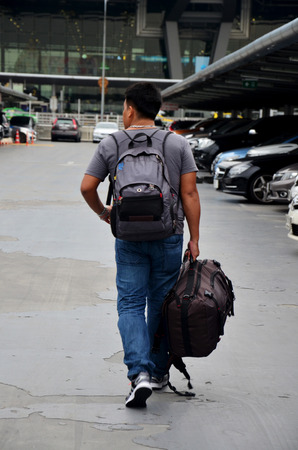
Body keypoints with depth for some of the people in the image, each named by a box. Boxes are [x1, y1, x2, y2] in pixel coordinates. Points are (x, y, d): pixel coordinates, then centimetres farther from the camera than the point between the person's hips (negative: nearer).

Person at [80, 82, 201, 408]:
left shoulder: (110, 145, 0)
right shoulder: (178, 144, 1)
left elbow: (87, 187, -1)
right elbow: (189, 193, -3)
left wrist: (103, 213, 18)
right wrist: (194, 239, 1)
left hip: (129, 238, -1)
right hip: (169, 236, 1)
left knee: (130, 304, 3)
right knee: (161, 304, 12)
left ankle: (140, 373, -14)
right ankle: (158, 372, 23)